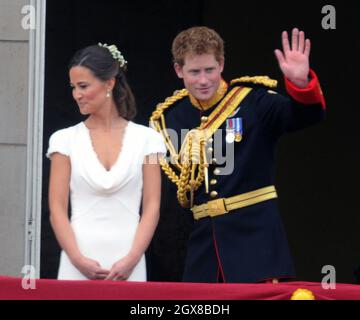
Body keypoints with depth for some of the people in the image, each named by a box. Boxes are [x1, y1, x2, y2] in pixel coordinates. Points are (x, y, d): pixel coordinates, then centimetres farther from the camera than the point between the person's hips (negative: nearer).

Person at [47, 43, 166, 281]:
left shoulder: (146, 139, 5)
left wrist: (131, 259, -11)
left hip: (127, 264, -1)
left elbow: (152, 208, 2)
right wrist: (78, 259, -11)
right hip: (78, 264, 1)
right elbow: (57, 209, 2)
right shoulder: (65, 139, 7)